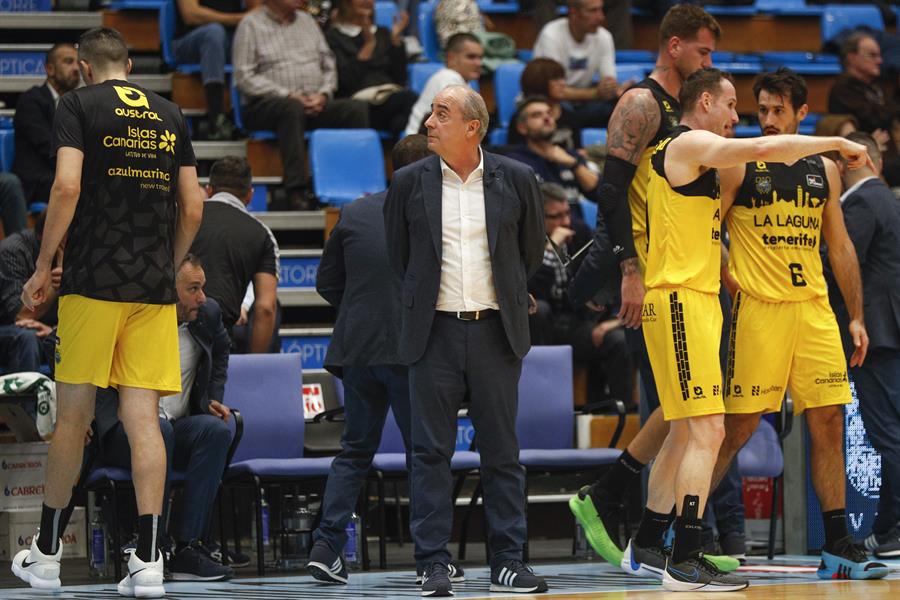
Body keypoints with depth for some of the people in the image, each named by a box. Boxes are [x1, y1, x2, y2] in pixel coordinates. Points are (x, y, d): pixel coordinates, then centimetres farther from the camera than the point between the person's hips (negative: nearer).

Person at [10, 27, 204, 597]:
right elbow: (193, 209, 12)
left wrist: (43, 266, -5)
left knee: (73, 416, 5)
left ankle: (47, 552, 15)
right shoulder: (170, 116, 13)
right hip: (155, 288, 3)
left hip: (93, 282, -3)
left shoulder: (78, 105, 0)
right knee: (143, 419, 1)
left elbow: (67, 187, -12)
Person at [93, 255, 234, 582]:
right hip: (122, 431, -5)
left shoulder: (207, 315, 6)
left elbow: (220, 352, 30)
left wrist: (213, 399, 19)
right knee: (158, 429, -38)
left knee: (216, 429, -28)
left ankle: (188, 547, -30)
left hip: (178, 426, 5)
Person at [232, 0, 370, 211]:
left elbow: (329, 66, 19)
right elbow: (244, 77, -6)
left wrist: (323, 95, -2)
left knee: (357, 108, -21)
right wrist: (287, 95, -15)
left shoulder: (307, 21, 22)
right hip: (266, 105, -5)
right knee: (292, 108, -39)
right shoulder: (251, 24, 3)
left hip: (315, 104, 5)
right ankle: (296, 191, -45)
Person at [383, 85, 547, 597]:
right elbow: (398, 253, 14)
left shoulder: (515, 179, 2)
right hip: (435, 332, 0)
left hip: (496, 331, 0)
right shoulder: (410, 182, 2)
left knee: (502, 452, 4)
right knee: (432, 452, -1)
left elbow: (532, 249, 15)